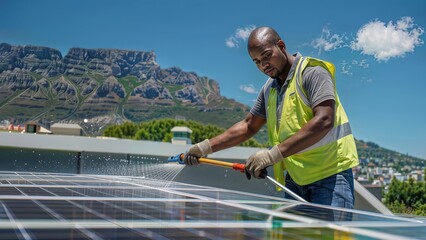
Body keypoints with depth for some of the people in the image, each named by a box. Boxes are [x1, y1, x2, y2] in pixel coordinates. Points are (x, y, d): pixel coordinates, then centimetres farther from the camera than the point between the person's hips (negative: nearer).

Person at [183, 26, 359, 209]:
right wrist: (205, 147, 12)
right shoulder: (269, 89, 14)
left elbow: (324, 121, -24)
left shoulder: (313, 72, -10)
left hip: (330, 175, -6)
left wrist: (274, 153, -28)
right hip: (294, 180, 7)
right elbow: (248, 126, 22)